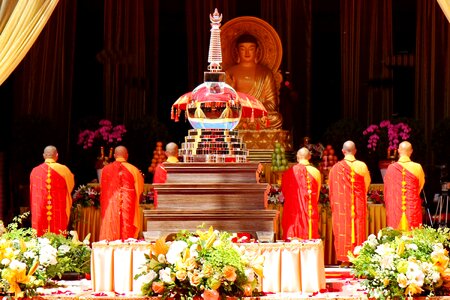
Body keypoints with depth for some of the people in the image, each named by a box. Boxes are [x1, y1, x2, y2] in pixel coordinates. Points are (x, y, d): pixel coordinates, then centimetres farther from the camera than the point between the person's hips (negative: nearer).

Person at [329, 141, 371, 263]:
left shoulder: (336, 168, -7)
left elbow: (332, 189, 3)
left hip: (341, 205, -1)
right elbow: (367, 185, 9)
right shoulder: (362, 166, -5)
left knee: (343, 230, 3)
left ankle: (344, 259, 2)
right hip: (359, 206, 1)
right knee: (358, 230, 7)